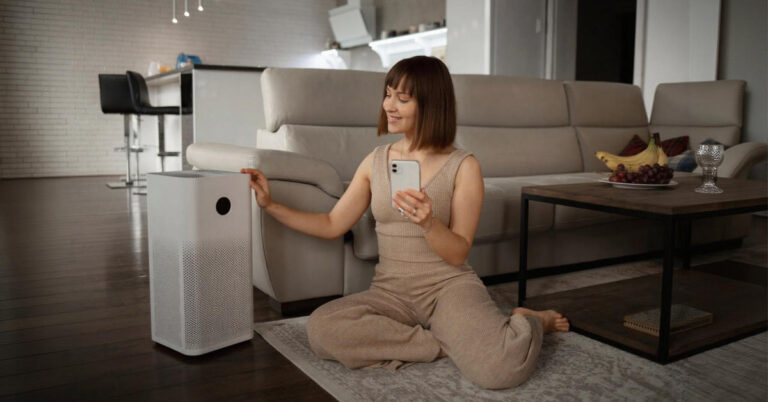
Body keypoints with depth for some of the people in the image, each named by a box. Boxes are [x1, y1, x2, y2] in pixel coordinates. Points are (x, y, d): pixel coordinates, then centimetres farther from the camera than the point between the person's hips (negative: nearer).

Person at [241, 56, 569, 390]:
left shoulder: (463, 166, -5)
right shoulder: (375, 161, 7)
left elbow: (458, 254, -7)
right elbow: (332, 225, 9)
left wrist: (427, 222, -26)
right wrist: (270, 205, 2)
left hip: (449, 286, -3)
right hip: (390, 291, 4)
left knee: (500, 368, -33)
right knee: (320, 329, -27)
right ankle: (453, 343, -11)